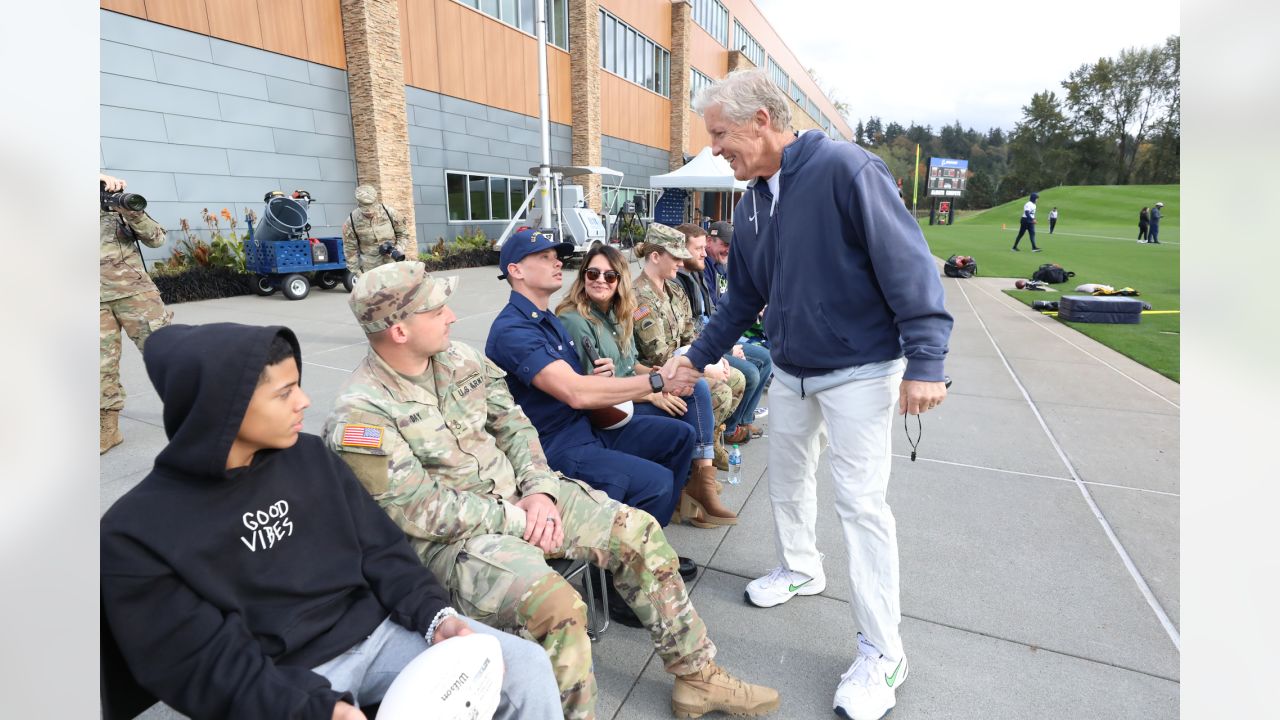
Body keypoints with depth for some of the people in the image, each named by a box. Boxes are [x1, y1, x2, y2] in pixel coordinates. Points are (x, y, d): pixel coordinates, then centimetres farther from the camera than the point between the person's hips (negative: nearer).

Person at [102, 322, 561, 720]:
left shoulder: (308, 455, 4)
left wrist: (435, 616, -9)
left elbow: (380, 550, 5)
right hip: (281, 681, -3)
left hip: (378, 631, 4)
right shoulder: (137, 533, -8)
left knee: (527, 666, -10)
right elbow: (208, 667, -12)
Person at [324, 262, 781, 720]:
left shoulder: (460, 360, 3)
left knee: (638, 532, -2)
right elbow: (422, 513, -19)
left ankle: (696, 676, 14)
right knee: (557, 606, -33)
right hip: (450, 540, -6)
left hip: (517, 497, 7)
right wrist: (515, 519, -15)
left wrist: (540, 490, -7)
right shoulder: (360, 415, -17)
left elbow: (513, 424, 7)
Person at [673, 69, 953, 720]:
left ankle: (882, 653, 13)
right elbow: (743, 297, 12)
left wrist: (924, 362, -23)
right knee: (786, 478, 18)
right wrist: (695, 357, 12)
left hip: (859, 371, -7)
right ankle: (799, 569, 45)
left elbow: (909, 264, -20)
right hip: (789, 371, 7)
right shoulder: (751, 201, 5)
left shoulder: (845, 169, -18)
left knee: (860, 501, -4)